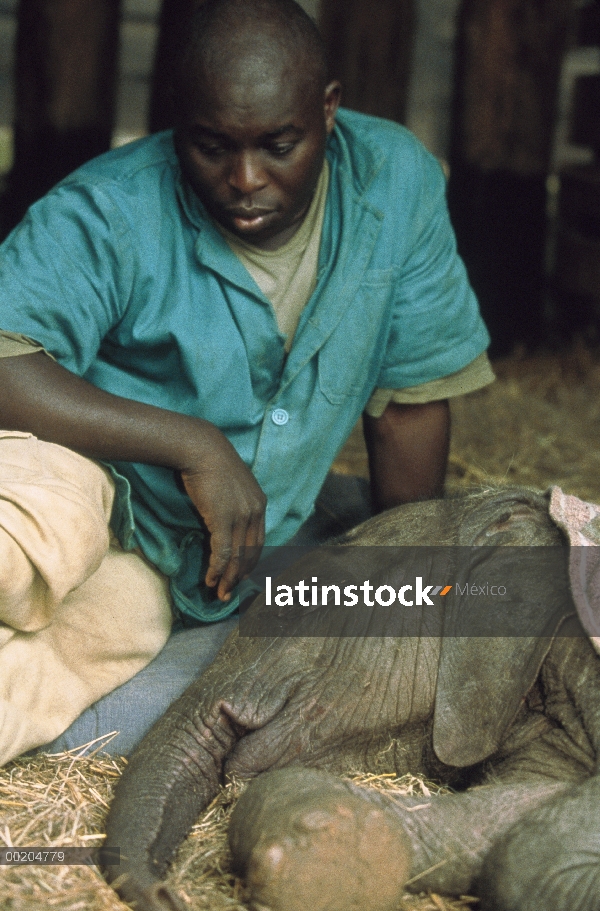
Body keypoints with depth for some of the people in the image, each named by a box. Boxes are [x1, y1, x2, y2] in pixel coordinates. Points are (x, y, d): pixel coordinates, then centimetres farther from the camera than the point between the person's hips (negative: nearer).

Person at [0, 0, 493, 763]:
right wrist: (192, 444, -32)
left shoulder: (394, 179, -7)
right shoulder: (106, 218, -19)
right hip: (100, 504, -7)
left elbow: (410, 398, 1)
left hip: (260, 559, 8)